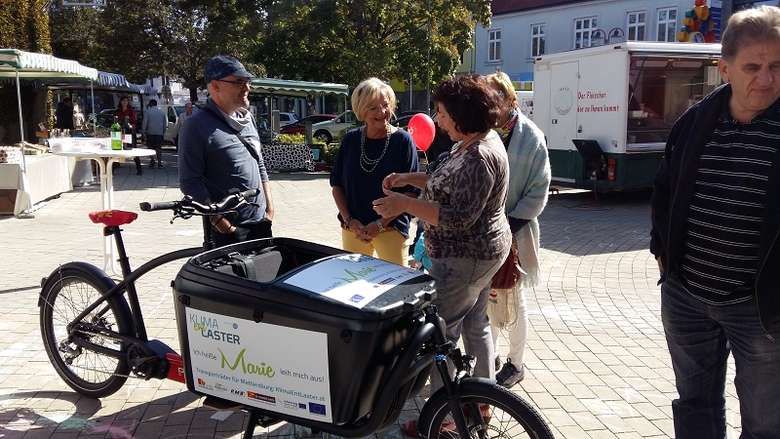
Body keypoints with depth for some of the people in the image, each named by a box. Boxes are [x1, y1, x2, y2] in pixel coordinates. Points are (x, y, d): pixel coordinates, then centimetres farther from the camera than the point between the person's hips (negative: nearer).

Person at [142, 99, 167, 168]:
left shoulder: (148, 112, -2)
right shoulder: (162, 112, 9)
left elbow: (145, 123, -4)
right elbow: (165, 123, 14)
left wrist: (144, 132, 3)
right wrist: (163, 132, 20)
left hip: (150, 132, -3)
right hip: (160, 133, 3)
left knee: (151, 147, 7)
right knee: (159, 148, 6)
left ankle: (152, 161, -4)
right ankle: (159, 163, 1)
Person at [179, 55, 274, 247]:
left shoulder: (247, 118, 11)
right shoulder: (197, 126, -12)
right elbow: (190, 181, -15)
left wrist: (269, 206, 11)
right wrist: (219, 221, -17)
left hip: (261, 220, 7)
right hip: (229, 227, -7)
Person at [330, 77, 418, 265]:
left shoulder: (403, 141, -8)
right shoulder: (350, 140, 2)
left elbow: (411, 192, -9)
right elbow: (337, 185, 7)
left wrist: (381, 224, -15)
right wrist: (350, 220, -6)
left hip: (391, 229, -3)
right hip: (352, 229, 3)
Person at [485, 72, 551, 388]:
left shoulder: (531, 138, -9)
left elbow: (538, 193, -8)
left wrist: (508, 224, -16)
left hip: (514, 232, -3)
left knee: (512, 300, 9)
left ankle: (515, 363, 27)